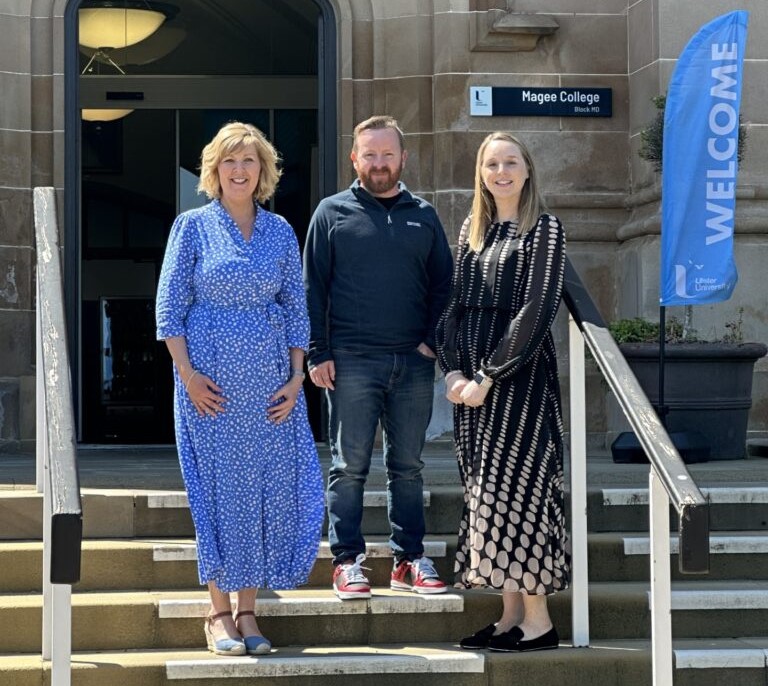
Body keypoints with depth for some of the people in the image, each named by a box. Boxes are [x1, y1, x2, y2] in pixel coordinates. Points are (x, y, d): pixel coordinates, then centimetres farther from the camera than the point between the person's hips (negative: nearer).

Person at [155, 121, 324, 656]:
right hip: (211, 379, -3)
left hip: (270, 378, 3)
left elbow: (296, 307, 10)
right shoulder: (193, 226, 1)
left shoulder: (281, 232, 9)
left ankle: (249, 610, 11)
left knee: (270, 486, 1)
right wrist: (187, 373, -10)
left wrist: (296, 377, 1)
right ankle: (220, 612, 7)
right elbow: (170, 304, -1)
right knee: (218, 487, -1)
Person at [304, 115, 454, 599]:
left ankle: (410, 560, 15)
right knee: (350, 467, -1)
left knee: (408, 467, 9)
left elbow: (443, 283, 13)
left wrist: (432, 341, -1)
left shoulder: (423, 215, 12)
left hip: (413, 362, 3)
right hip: (352, 360, -3)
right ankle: (348, 561, 4)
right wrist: (318, 353, -6)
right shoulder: (333, 213, 4)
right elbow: (313, 287, 2)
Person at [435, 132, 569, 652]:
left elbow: (536, 310, -12)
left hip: (520, 375, -6)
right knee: (488, 493, 6)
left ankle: (538, 622, -3)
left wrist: (490, 377, -15)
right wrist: (454, 371, -3)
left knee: (515, 489, -8)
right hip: (471, 380, 6)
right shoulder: (472, 230, 14)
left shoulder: (544, 230, -5)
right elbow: (455, 304, 12)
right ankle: (511, 615, 11)